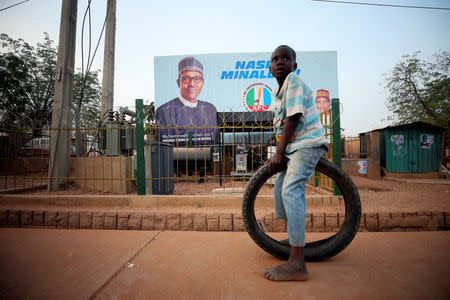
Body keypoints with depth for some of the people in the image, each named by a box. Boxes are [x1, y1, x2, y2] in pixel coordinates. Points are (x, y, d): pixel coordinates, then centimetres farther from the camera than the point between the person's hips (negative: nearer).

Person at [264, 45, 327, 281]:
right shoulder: (275, 93, 15)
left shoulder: (294, 81, -11)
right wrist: (278, 154, 9)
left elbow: (293, 119, -20)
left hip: (307, 143, -10)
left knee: (291, 191, -23)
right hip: (294, 146, 10)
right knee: (280, 189, 16)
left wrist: (279, 154, -19)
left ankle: (297, 264, -21)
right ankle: (293, 238, 35)